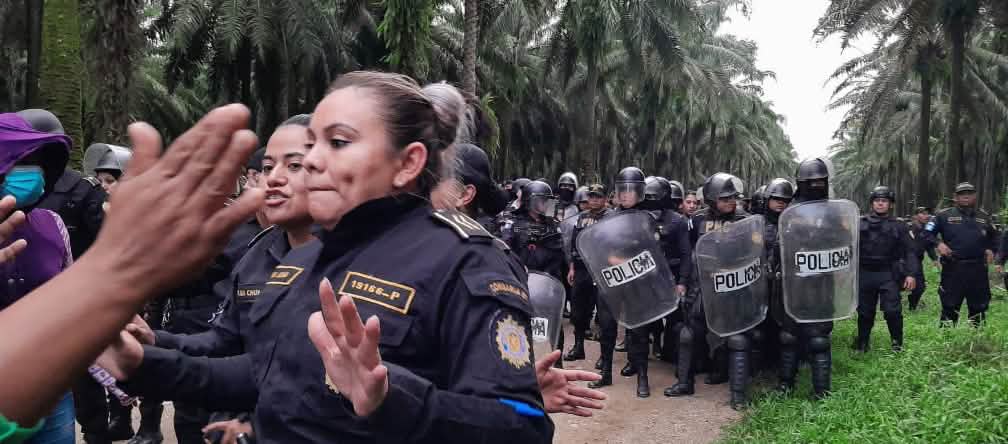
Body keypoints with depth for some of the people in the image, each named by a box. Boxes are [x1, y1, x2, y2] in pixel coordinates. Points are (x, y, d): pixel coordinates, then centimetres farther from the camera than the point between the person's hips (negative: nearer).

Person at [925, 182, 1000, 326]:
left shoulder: (984, 217, 14)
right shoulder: (944, 215, 2)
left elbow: (994, 237, 28)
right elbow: (928, 232, 2)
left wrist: (991, 249, 10)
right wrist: (938, 244, -14)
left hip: (978, 269, 4)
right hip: (953, 268, -4)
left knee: (979, 306, 12)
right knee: (950, 306, -1)